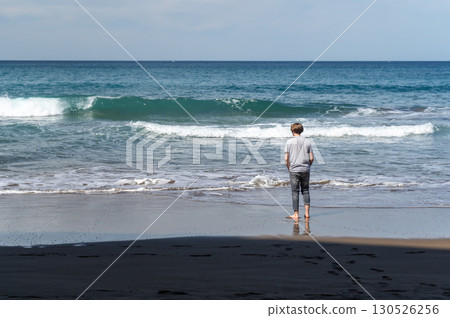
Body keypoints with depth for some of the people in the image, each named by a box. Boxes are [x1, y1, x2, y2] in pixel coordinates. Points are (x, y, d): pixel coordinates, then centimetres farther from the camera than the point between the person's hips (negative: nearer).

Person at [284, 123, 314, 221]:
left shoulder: (289, 142, -4)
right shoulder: (307, 142, 2)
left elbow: (286, 159, -6)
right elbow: (311, 158, 1)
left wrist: (289, 168, 8)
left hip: (294, 170, -2)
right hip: (305, 170, 2)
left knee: (295, 192, 3)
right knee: (305, 190, 13)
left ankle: (296, 214, 4)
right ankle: (306, 213, 6)